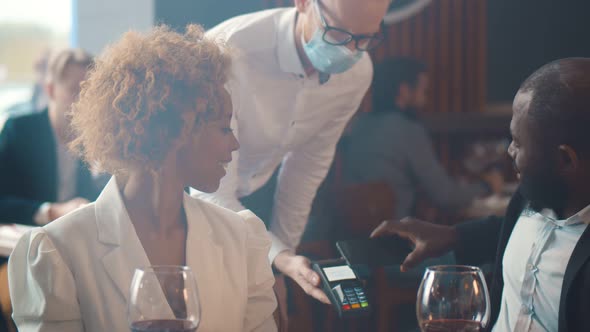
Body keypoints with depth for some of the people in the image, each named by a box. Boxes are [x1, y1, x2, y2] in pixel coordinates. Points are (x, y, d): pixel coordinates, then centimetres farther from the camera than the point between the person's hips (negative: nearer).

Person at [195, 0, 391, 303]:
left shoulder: (357, 72, -15)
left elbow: (309, 165, 0)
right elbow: (212, 192, -33)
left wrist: (285, 260, 4)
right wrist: (280, 258, -45)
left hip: (252, 198, 5)